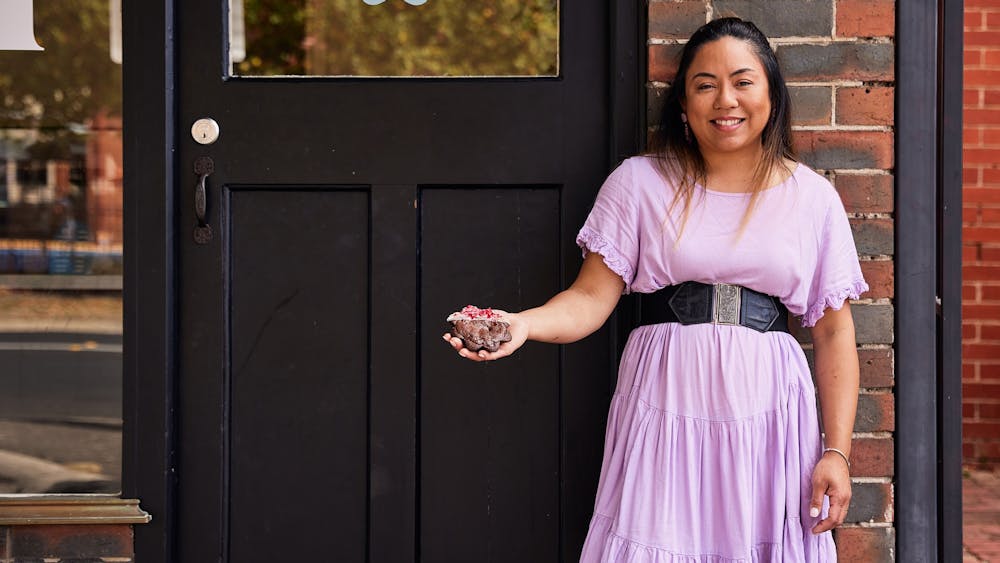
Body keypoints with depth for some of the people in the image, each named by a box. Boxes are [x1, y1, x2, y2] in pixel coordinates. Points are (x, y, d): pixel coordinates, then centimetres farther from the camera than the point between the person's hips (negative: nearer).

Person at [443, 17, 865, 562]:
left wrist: (837, 451, 0)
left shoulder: (813, 198, 7)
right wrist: (523, 324, -22)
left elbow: (833, 332, 6)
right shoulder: (640, 182, 4)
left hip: (768, 422, 1)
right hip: (665, 411, -1)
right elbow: (592, 297, -1)